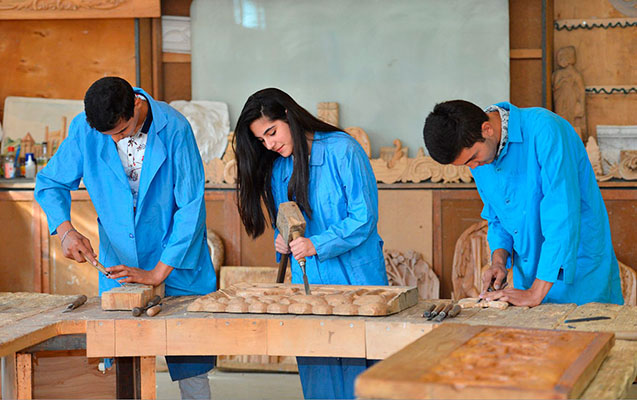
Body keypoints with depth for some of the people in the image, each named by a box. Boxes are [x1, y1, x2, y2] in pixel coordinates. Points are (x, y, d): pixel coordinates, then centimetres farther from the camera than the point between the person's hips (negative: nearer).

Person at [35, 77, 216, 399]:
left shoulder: (174, 128, -18)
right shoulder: (84, 129, -9)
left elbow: (191, 208, -16)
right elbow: (50, 183, 4)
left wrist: (158, 273, -18)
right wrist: (65, 230, -15)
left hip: (177, 261, -2)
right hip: (118, 264, 2)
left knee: (190, 366, 1)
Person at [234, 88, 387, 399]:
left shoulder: (342, 150, -7)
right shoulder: (277, 169, 12)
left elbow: (364, 217, -11)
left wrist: (316, 244, -21)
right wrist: (281, 240, -3)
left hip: (355, 278, -5)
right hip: (306, 281, 5)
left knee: (356, 368, -4)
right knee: (316, 370, 2)